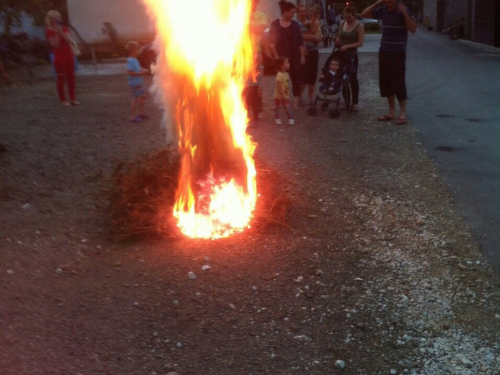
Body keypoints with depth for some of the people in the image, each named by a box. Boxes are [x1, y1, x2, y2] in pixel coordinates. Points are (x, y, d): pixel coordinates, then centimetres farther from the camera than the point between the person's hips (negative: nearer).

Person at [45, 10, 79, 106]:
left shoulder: (65, 29, 10)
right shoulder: (49, 31, -5)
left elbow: (69, 40, -6)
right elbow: (55, 44, -14)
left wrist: (61, 32, -16)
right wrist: (57, 33, -18)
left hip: (69, 55, 5)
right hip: (59, 57, -5)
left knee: (71, 77, 7)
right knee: (61, 78, -3)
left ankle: (72, 99, 14)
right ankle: (63, 100, 3)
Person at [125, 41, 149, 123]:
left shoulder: (134, 59, 10)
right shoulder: (131, 61, -20)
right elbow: (130, 72, -26)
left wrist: (144, 70, 4)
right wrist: (141, 73, -22)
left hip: (138, 83, 10)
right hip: (134, 83, -10)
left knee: (142, 95, 20)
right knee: (135, 99, -6)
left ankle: (140, 113, 32)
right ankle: (133, 117, 1)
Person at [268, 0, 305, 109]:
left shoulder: (295, 24, 4)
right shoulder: (275, 24, -3)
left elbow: (300, 41, 4)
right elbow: (272, 42, -4)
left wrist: (302, 56, -2)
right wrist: (276, 56, -10)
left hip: (295, 56, 2)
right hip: (281, 57, -2)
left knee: (295, 78, 0)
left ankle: (296, 101, 3)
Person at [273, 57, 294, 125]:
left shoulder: (286, 74, 3)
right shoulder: (279, 75, -25)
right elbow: (279, 86, -27)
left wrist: (288, 92, 13)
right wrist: (282, 94, -26)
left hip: (286, 95, 7)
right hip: (279, 95, -7)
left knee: (287, 107, 3)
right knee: (277, 107, 10)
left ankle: (291, 119, 3)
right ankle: (277, 119, 22)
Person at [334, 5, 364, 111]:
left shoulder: (359, 26, -9)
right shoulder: (342, 24, 5)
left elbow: (360, 43, -13)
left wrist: (347, 46, -22)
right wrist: (337, 41, -8)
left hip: (352, 56, -4)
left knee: (353, 78, 0)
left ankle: (355, 103, 7)